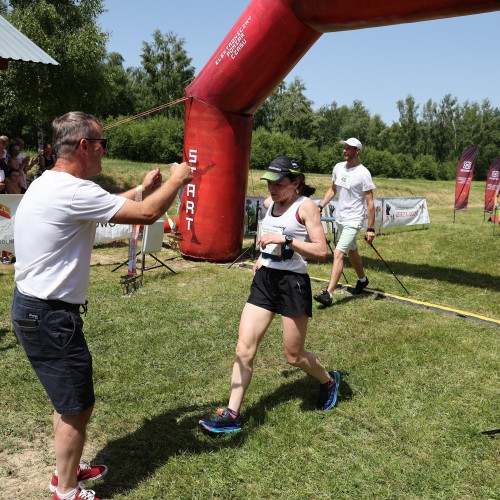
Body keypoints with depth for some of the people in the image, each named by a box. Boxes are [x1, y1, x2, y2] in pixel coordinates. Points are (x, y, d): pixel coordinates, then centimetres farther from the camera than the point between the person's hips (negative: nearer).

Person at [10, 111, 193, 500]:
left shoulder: (51, 184, 9)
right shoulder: (71, 190, -23)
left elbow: (103, 207, 24)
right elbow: (147, 214, -21)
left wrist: (143, 188, 19)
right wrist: (177, 180, -5)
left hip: (37, 308, 10)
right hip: (50, 317, -10)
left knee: (72, 402, 22)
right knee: (76, 407, 5)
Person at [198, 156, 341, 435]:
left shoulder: (306, 206, -10)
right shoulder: (270, 203, 9)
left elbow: (321, 252, -17)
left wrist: (285, 239, -24)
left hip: (293, 283, -6)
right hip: (264, 279, 6)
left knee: (294, 356, 7)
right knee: (244, 351, -1)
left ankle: (329, 381, 38)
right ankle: (232, 415, 8)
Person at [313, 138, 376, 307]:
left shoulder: (363, 173, -17)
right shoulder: (338, 167, 3)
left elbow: (370, 203, -15)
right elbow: (332, 189, 18)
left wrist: (371, 229, -17)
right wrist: (321, 206, 6)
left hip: (353, 221, -7)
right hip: (340, 218, 7)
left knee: (338, 253, -18)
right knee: (352, 252, 23)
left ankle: (328, 294, -19)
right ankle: (362, 279, 45)